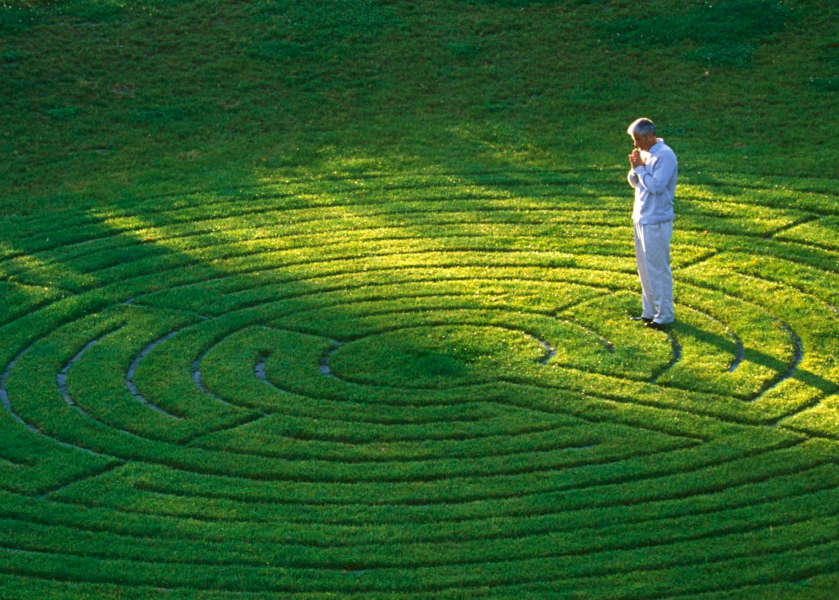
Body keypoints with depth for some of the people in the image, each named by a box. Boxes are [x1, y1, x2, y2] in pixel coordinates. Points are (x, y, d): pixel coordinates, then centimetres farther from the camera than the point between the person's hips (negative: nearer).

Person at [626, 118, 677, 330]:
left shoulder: (665, 156, -16)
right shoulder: (645, 153, 11)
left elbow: (656, 186, -23)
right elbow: (634, 182, 15)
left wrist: (640, 168, -14)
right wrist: (635, 168, -4)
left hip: (657, 221, -9)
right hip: (641, 218, 9)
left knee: (657, 269, -4)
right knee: (645, 268, 14)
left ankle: (665, 315, 4)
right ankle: (650, 311, 23)